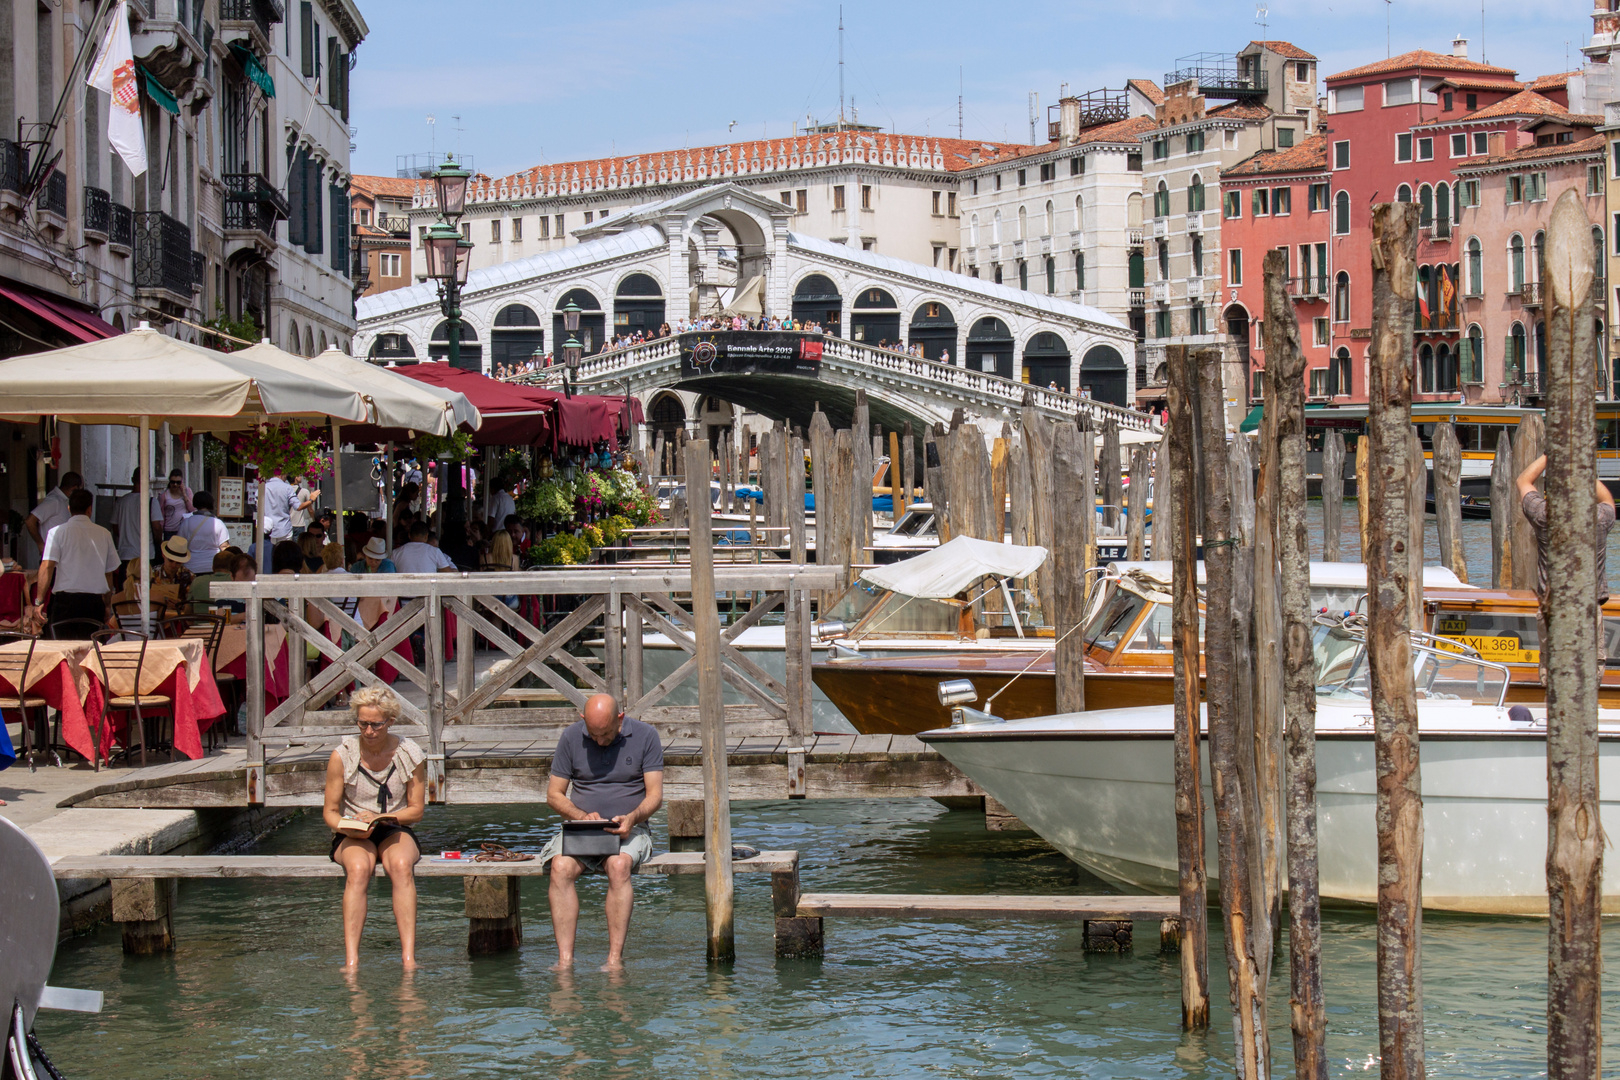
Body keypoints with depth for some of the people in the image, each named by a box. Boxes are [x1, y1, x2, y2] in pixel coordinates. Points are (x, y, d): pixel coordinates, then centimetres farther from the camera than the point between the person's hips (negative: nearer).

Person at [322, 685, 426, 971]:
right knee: (359, 868, -36)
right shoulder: (342, 756, -5)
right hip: (351, 836, -1)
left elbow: (416, 810, 3)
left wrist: (380, 818, -15)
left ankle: (408, 957, -42)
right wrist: (348, 828, -22)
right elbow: (330, 812, 1)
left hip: (396, 831, 1)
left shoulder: (410, 755, -3)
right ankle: (351, 960, -44)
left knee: (401, 866, -35)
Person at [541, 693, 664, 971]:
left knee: (619, 865, -36)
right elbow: (554, 794, 6)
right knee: (561, 867, -31)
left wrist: (632, 818, -22)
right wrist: (582, 816, -13)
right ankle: (565, 959, -35)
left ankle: (615, 958, -35)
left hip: (629, 830, -1)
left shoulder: (645, 736, 0)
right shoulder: (571, 737, 5)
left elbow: (655, 795, -2)